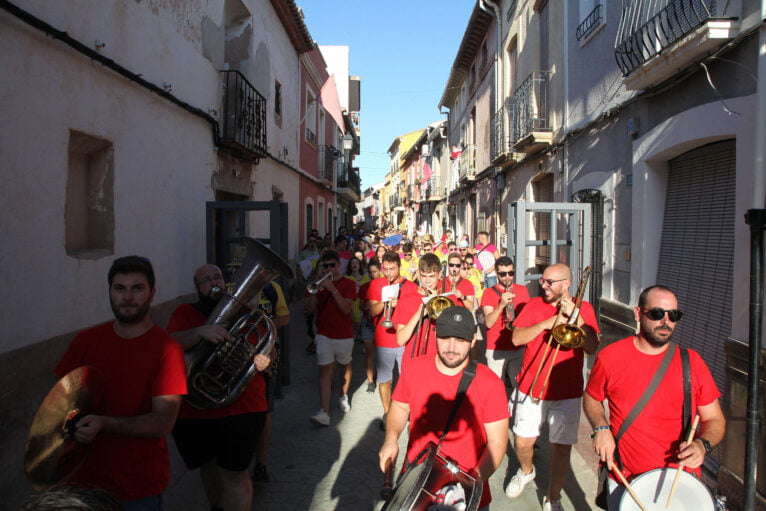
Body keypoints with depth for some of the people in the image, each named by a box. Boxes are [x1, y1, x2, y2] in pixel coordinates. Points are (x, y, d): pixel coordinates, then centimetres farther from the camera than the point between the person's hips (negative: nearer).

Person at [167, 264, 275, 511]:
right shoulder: (185, 312, 2)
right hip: (194, 412, 1)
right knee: (210, 467, 21)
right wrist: (201, 331, -33)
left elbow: (267, 355, 8)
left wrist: (263, 361, -16)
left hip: (241, 410, -1)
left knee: (234, 474, -1)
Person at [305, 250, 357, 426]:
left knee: (345, 366, 18)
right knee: (324, 371, -8)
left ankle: (343, 396, 44)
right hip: (324, 334, 1)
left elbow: (346, 309, -18)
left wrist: (333, 289, -26)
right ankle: (324, 412, -13)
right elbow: (310, 309, -4)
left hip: (344, 335, -1)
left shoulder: (348, 284, -5)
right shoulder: (318, 283, 4)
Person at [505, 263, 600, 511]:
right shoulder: (534, 305, 3)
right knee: (522, 443, 7)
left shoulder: (583, 309, -1)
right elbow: (516, 338, -7)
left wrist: (575, 316, -20)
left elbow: (592, 348, -12)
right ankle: (526, 471, 40)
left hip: (566, 392, -1)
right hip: (530, 388, 1)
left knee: (561, 448, 3)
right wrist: (546, 324, -18)